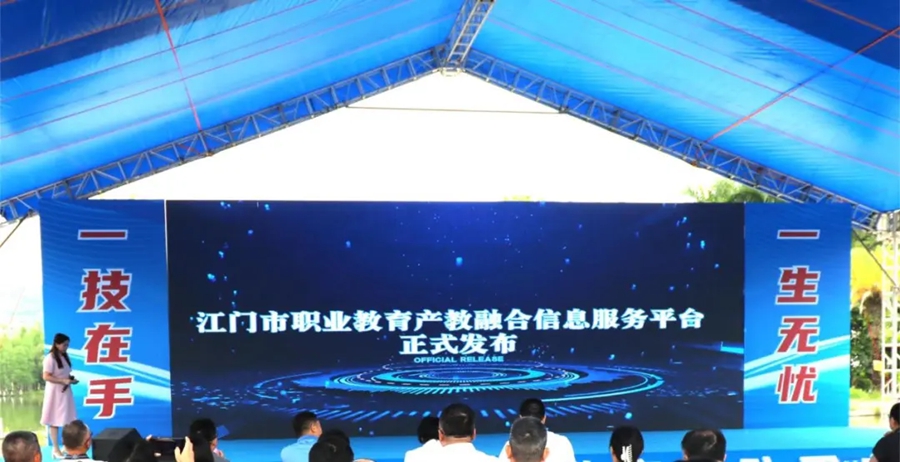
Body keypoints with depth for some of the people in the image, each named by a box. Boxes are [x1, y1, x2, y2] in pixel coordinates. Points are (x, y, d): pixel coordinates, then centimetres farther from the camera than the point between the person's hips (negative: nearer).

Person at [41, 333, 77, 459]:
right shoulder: (50, 358, -13)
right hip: (55, 393, -7)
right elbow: (46, 377, -18)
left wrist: (71, 379, 2)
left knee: (67, 420, 6)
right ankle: (56, 449, 4)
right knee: (55, 421, -2)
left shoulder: (65, 357, 12)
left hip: (66, 391, 7)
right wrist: (63, 381, -21)